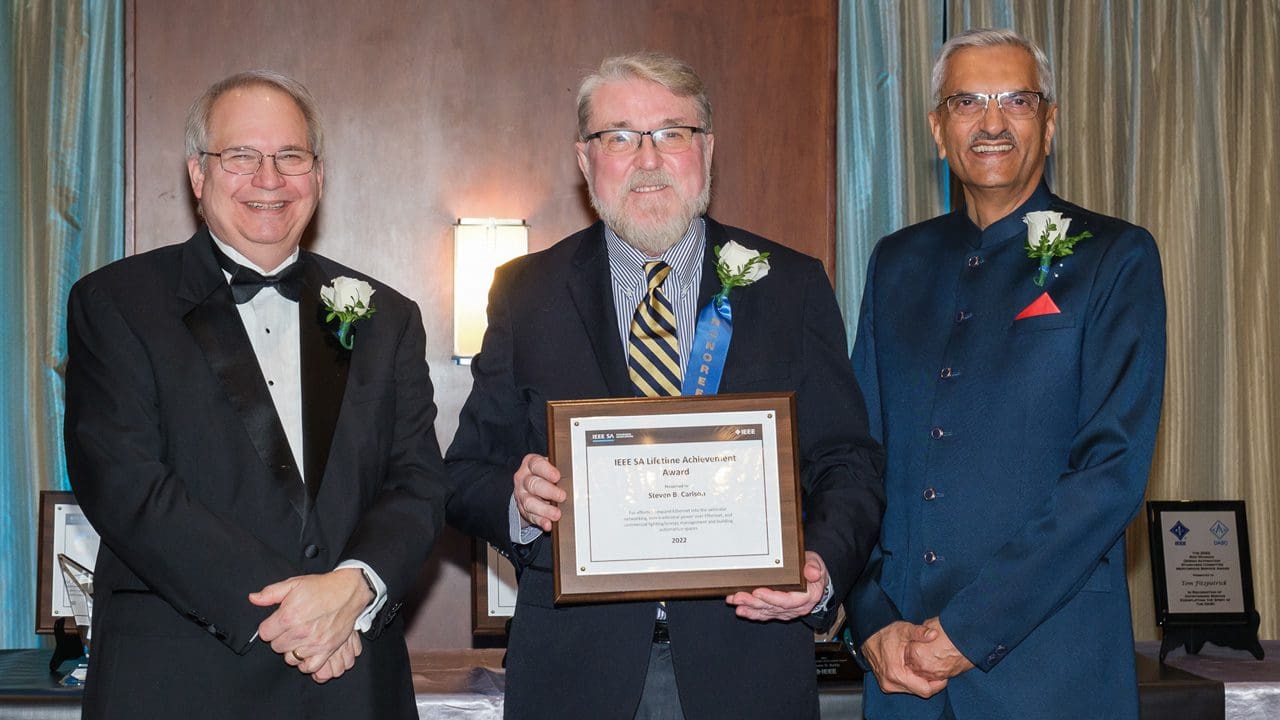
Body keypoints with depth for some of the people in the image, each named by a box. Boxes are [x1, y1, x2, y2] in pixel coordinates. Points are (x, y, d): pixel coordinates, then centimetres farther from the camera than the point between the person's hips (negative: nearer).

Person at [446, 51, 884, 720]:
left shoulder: (791, 286, 3)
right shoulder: (526, 291, 4)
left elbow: (846, 463, 2)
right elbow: (468, 471, 5)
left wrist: (821, 569, -16)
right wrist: (518, 503, -18)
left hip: (748, 662, 0)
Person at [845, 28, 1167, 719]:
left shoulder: (1116, 258, -2)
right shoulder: (897, 262, 10)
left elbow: (1114, 467, -11)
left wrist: (973, 628, -15)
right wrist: (873, 620, -6)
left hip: (1048, 659, -3)